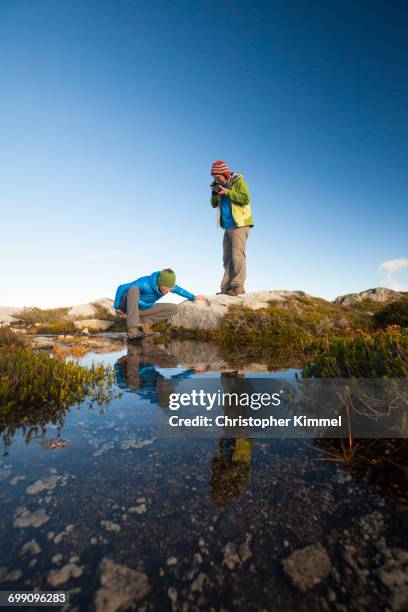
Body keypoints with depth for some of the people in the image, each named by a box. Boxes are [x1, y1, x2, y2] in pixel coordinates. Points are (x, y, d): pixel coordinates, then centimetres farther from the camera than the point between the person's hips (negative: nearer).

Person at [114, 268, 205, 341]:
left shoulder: (168, 285, -13)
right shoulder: (145, 283, -32)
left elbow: (179, 290, 9)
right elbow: (121, 288, -24)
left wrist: (193, 297, 13)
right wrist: (117, 307, -17)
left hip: (142, 309, 6)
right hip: (128, 305, -5)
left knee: (174, 308, -8)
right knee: (134, 288, -39)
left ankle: (141, 321, -16)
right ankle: (132, 329, -46)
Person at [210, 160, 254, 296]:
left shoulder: (238, 181, -4)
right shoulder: (220, 185, 15)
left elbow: (245, 199, -17)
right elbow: (214, 205, 16)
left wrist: (227, 192, -17)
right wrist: (214, 195, -3)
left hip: (239, 224, -8)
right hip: (227, 226, 8)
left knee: (237, 255, -14)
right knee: (227, 257, 5)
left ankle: (238, 286, -13)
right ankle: (226, 287, 7)